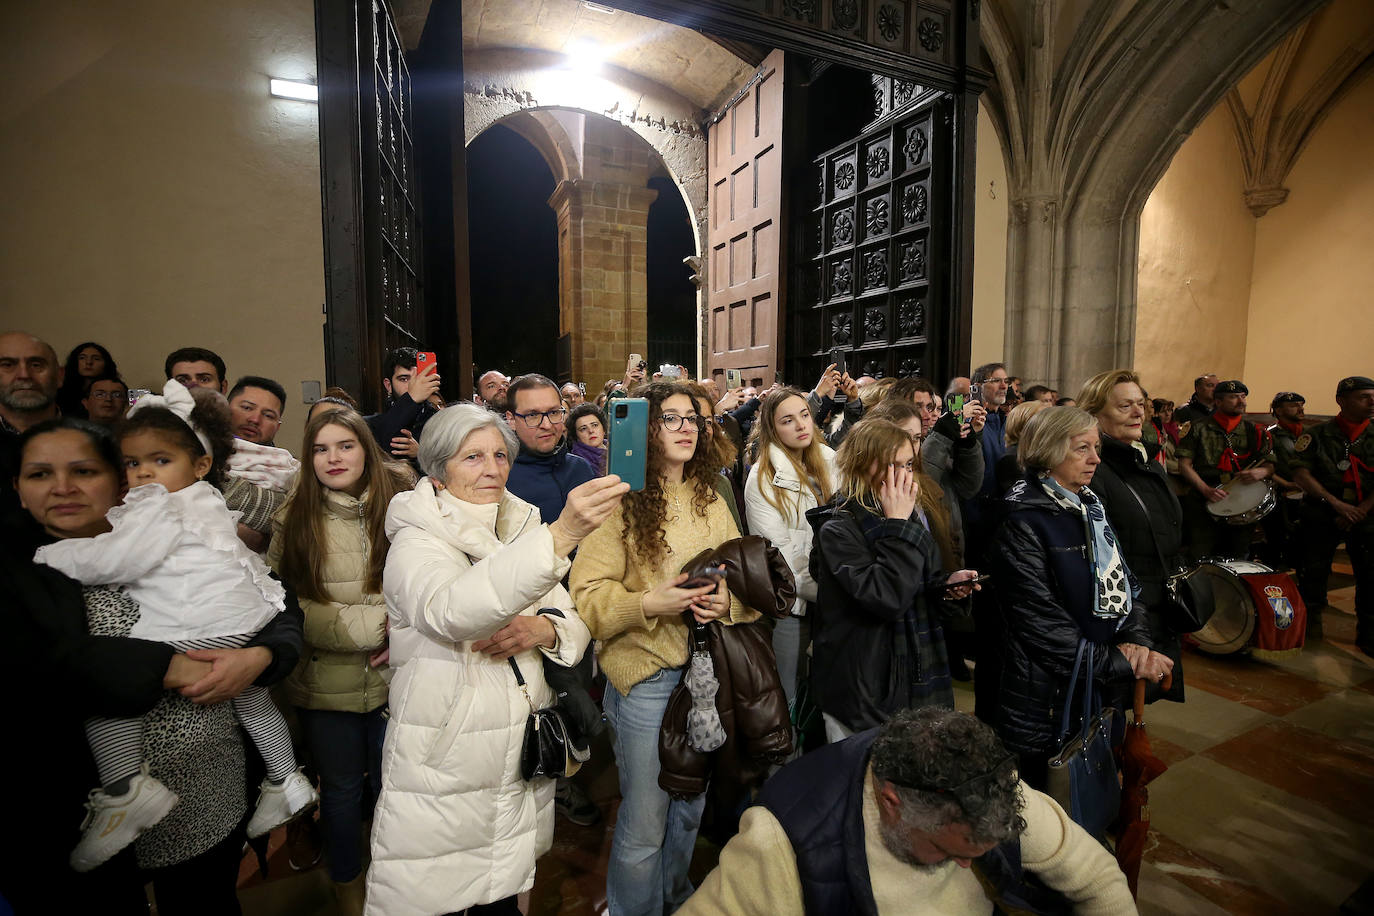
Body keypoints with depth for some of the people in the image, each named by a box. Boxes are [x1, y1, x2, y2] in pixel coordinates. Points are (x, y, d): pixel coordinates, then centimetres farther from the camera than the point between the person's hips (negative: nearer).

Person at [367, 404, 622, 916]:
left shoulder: (520, 532, 5)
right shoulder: (416, 541, -13)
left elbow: (575, 626, 6)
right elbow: (451, 612, -36)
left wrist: (544, 629, -18)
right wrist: (558, 538, -48)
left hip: (522, 762, 5)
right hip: (441, 772, -5)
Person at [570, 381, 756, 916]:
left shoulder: (711, 500, 6)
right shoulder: (622, 503, -11)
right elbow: (587, 595, -13)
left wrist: (726, 599, -11)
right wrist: (650, 603, -25)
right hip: (646, 676, -5)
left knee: (691, 806, 23)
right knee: (644, 823, 7)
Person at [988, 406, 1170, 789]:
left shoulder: (1091, 509, 9)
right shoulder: (1021, 523, -17)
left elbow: (1123, 582, 9)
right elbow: (1041, 621, -20)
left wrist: (1136, 639, -8)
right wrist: (1119, 664, -15)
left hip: (1103, 694, 7)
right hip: (1048, 697, -7)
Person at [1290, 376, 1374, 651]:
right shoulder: (1318, 434, 1)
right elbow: (1301, 473, -7)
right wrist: (1335, 503, -14)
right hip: (1322, 516, -2)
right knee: (1313, 574, 1)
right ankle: (1309, 625, 18)